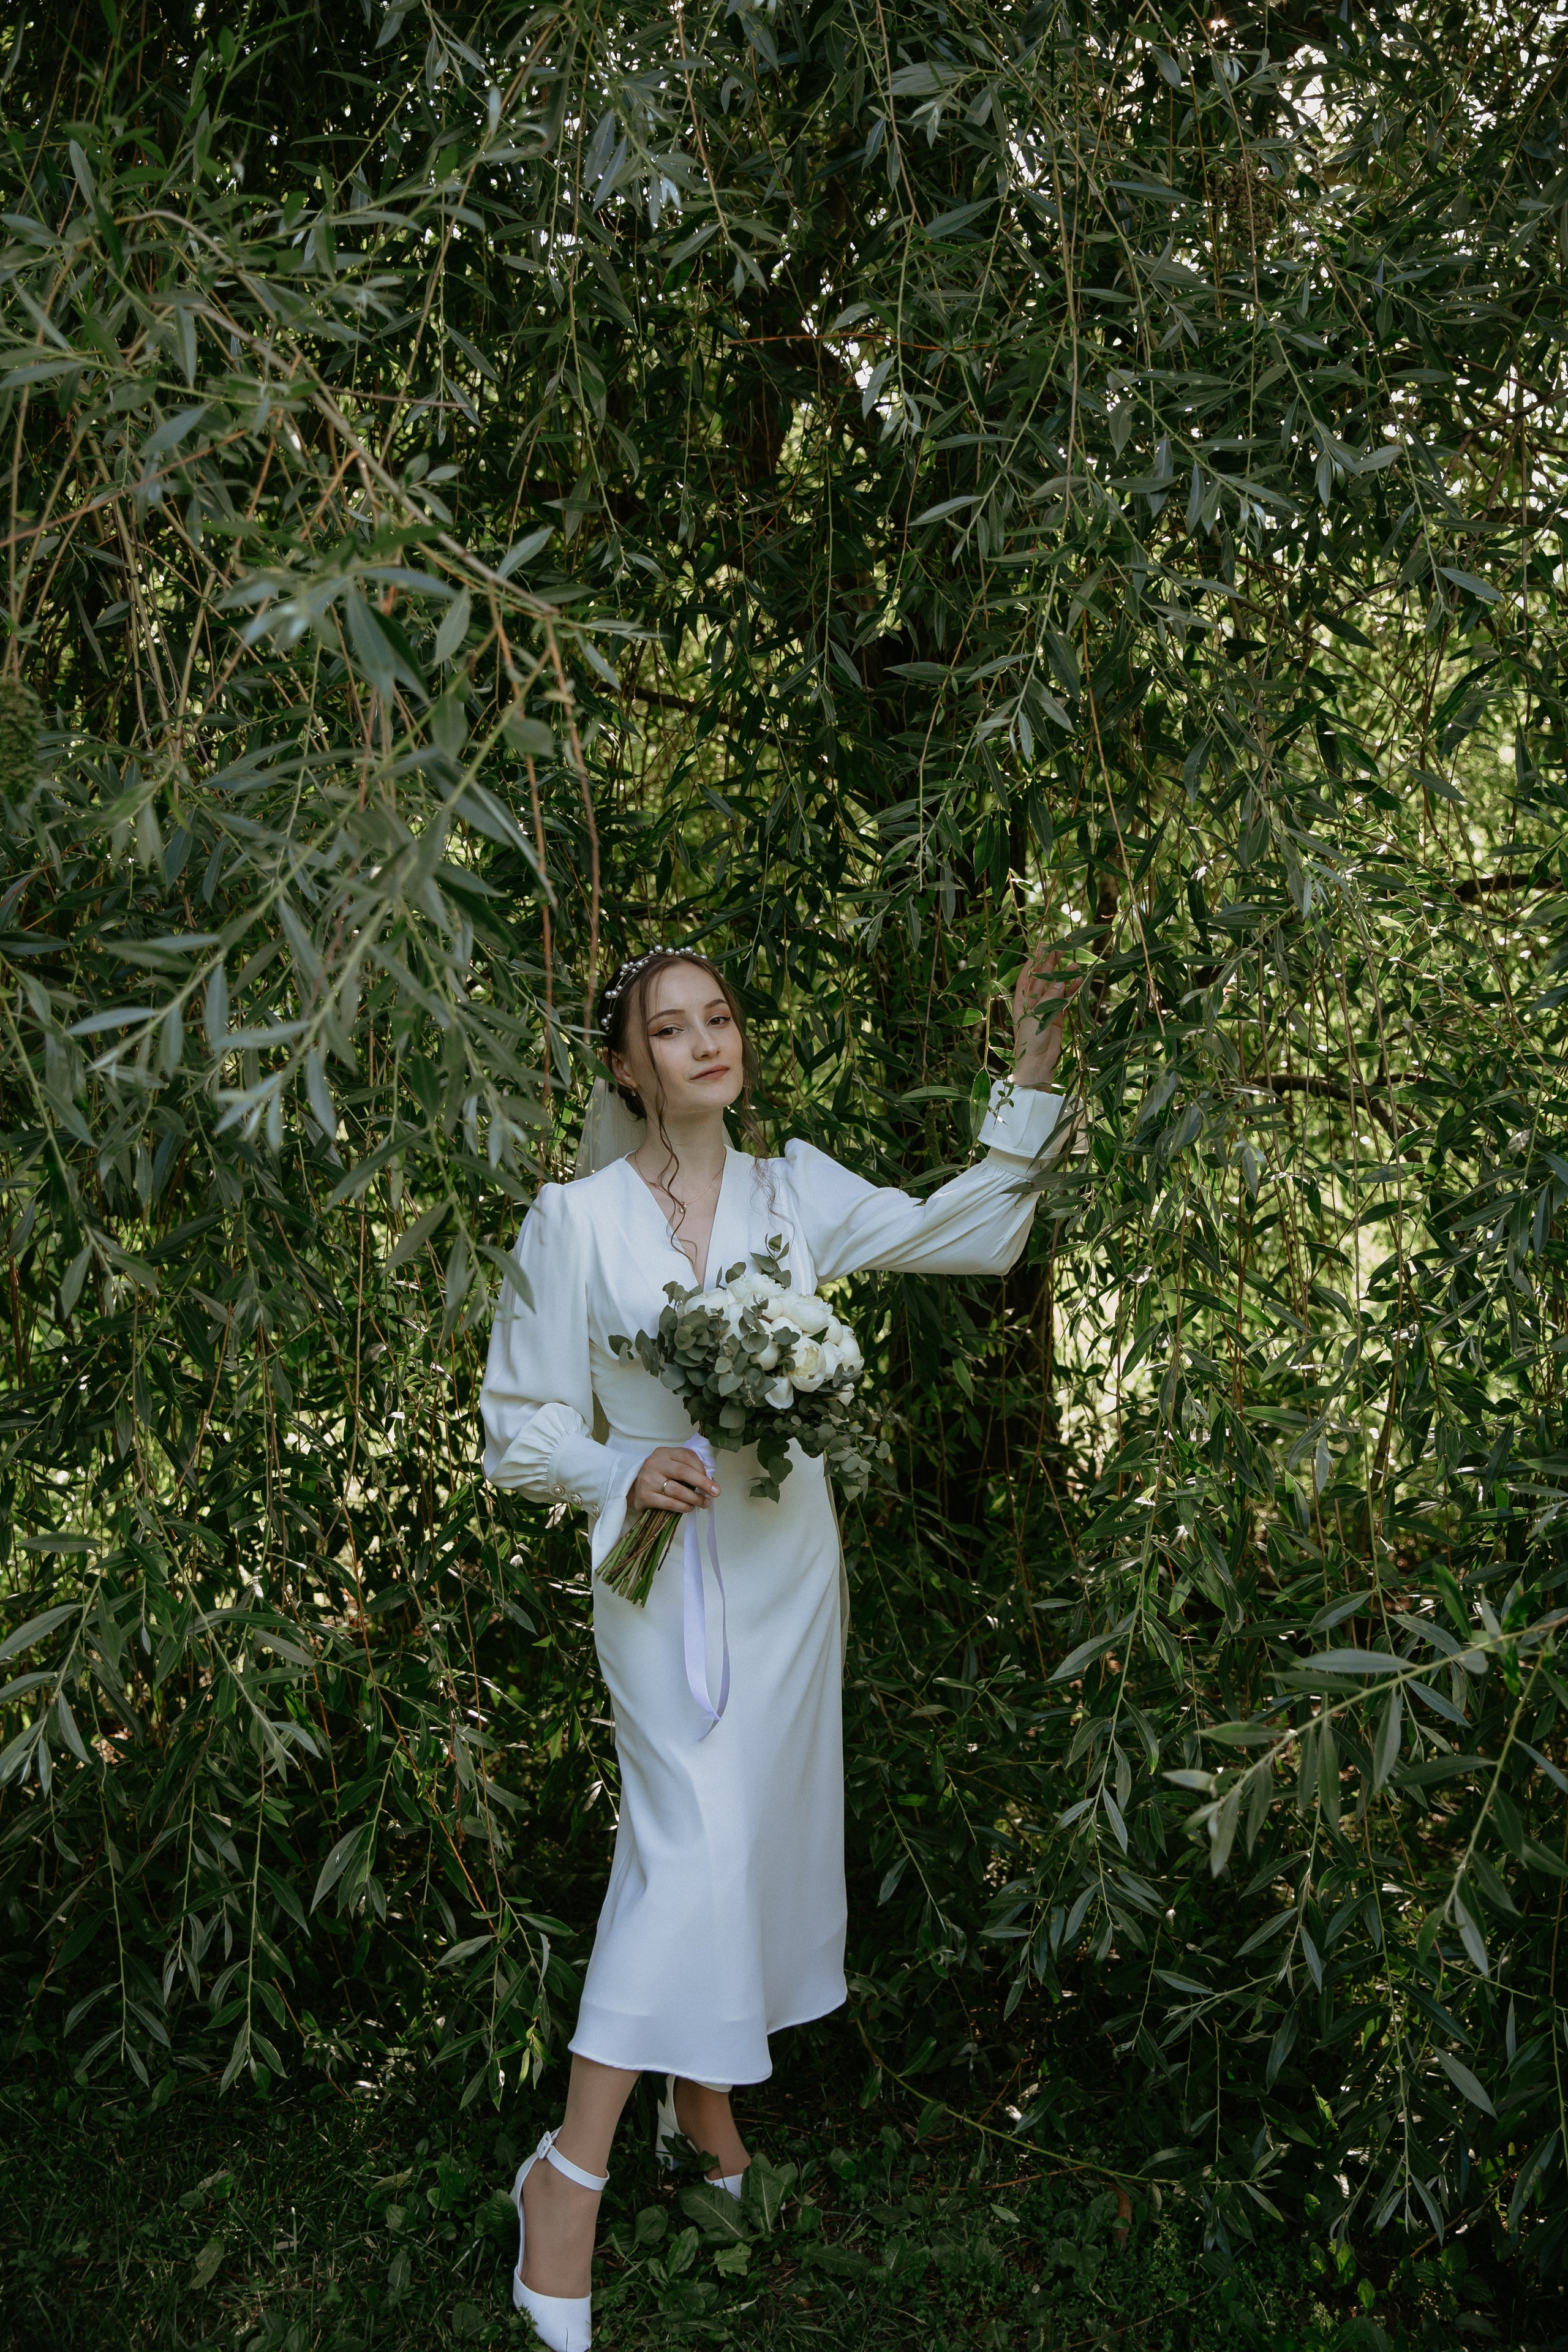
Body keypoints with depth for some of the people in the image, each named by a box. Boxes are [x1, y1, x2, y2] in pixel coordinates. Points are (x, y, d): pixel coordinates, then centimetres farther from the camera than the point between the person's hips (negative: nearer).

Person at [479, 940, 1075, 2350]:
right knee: (696, 1845, -12)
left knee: (766, 1829, 12)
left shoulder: (796, 1193, 2)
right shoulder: (576, 1222, -8)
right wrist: (623, 1473, -21)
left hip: (790, 1560, 4)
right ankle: (571, 2172, 0)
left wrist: (1031, 1085, -4)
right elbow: (522, 1430, -3)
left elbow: (975, 1238, 3)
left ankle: (704, 2099, 32)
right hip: (668, 1566, -4)